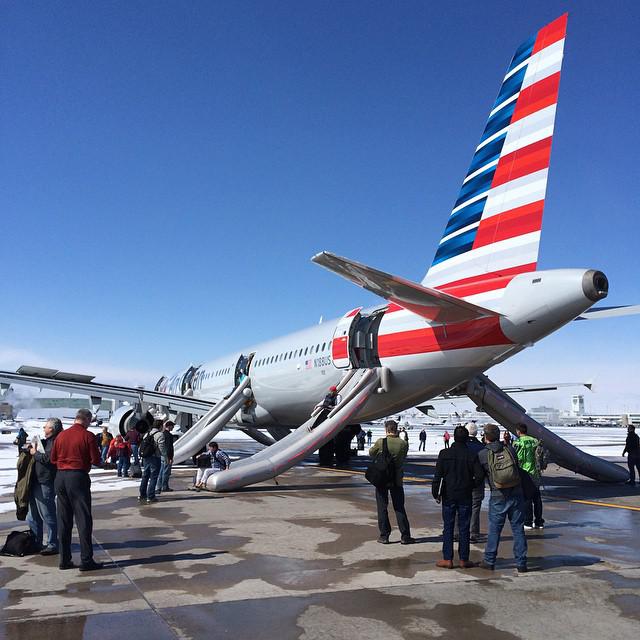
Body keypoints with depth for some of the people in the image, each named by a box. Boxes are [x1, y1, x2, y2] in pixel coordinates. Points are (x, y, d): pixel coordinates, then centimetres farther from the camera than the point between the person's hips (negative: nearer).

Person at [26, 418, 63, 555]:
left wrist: (35, 453, -9)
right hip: (36, 482, 11)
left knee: (48, 516, -3)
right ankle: (36, 543, 29)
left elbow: (47, 458, -24)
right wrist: (33, 450, 8)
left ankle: (52, 545, 6)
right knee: (33, 517, 18)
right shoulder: (46, 441, 19)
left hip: (45, 484, -11)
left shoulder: (55, 442, -14)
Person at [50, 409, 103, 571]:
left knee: (63, 520, 13)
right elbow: (96, 460, -11)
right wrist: (86, 460, 11)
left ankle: (64, 559, 17)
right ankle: (86, 560, 0)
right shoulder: (87, 436, -10)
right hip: (78, 477, -6)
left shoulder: (61, 435, 6)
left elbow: (52, 458, 11)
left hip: (60, 477, 6)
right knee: (83, 520, 0)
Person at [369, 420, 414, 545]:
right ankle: (405, 536, 12)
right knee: (399, 508, 10)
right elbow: (403, 459, 7)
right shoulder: (403, 444, -7)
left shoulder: (380, 442, -13)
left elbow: (371, 453, 4)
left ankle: (384, 536, 11)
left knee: (382, 508, 8)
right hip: (397, 479, 2)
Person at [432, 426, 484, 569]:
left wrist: (436, 493, 1)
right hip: (465, 497, 0)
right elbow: (480, 476, -8)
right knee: (464, 528, 8)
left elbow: (438, 475, -8)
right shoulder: (472, 455, -5)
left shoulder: (444, 454, -6)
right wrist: (470, 486, 9)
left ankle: (447, 559, 7)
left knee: (448, 527, 6)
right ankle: (464, 559, 13)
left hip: (448, 496, 0)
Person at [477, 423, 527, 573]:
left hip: (498, 497, -2)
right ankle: (521, 563, 13)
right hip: (516, 494, 2)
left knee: (494, 529, 8)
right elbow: (518, 467, 8)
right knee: (518, 529, 9)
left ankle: (489, 561, 16)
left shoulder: (482, 454, -6)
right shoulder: (509, 449, 1)